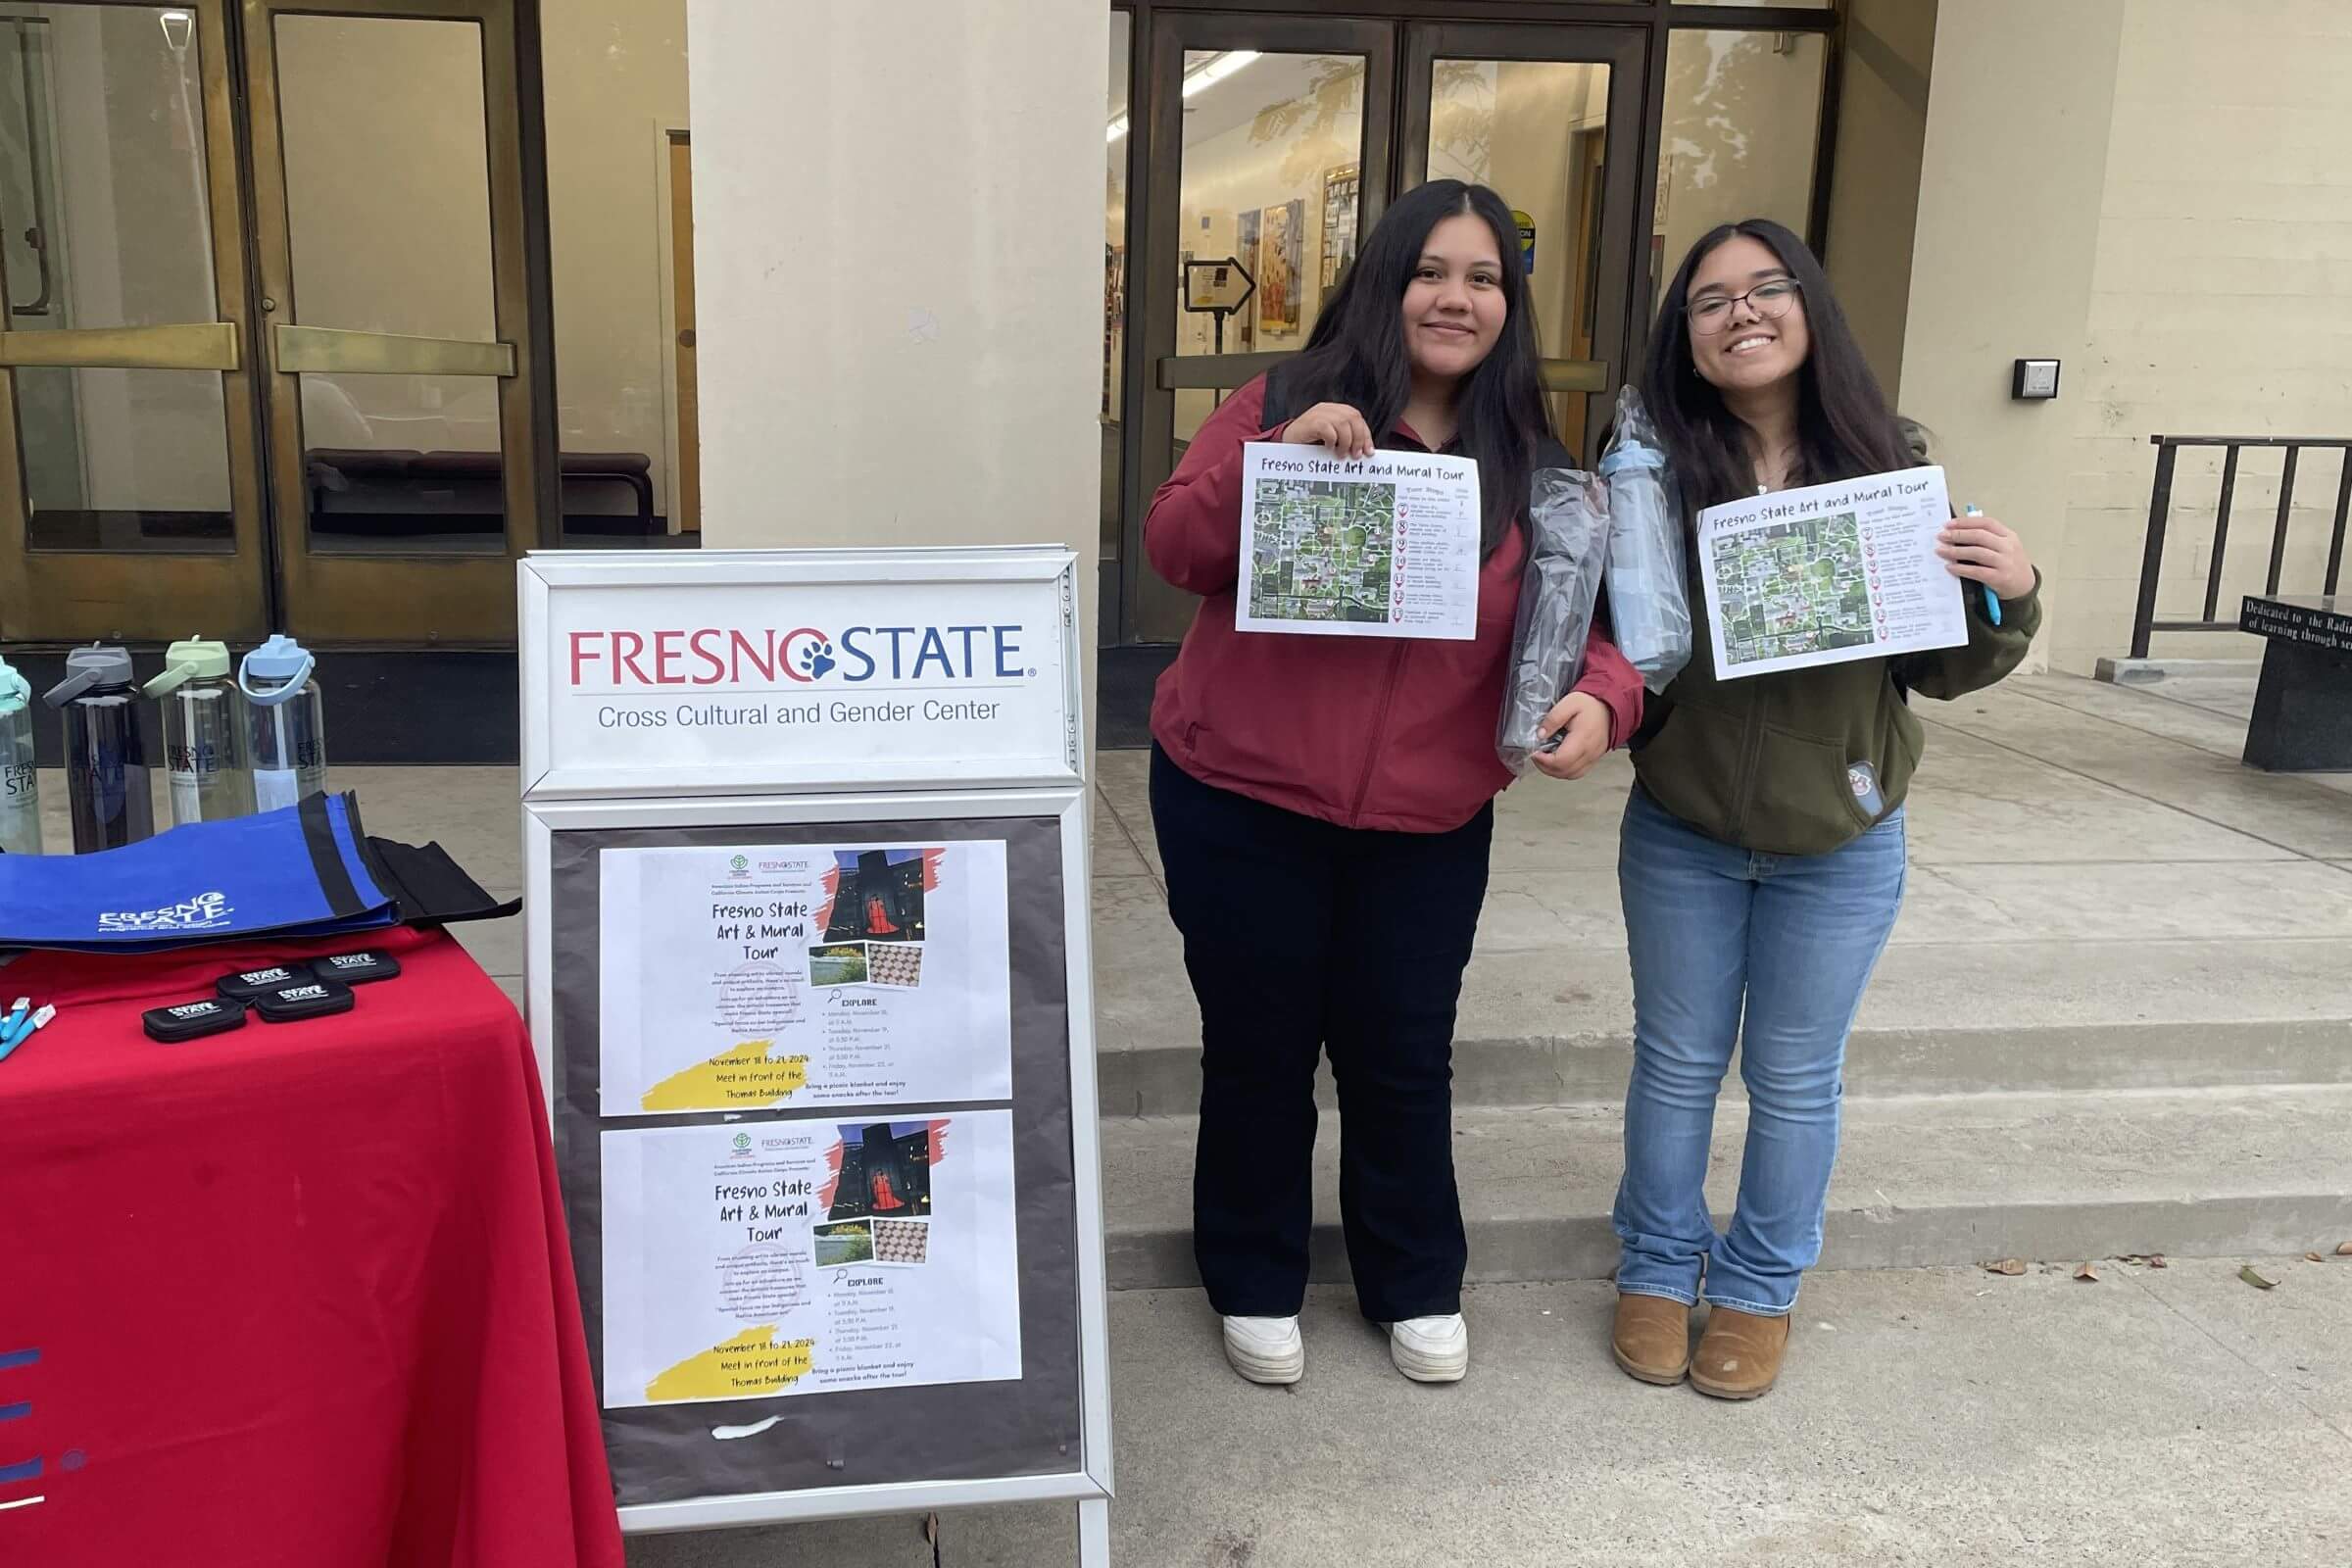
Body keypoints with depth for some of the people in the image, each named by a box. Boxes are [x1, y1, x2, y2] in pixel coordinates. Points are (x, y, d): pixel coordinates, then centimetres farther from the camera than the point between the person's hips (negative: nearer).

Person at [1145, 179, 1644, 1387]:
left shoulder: (1531, 468, 5)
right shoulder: (1280, 405, -3)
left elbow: (1579, 619, 2)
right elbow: (1177, 551, -9)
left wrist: (1599, 696, -20)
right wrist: (1282, 453, -24)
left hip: (1426, 822, 2)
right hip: (1240, 803, -2)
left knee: (1403, 1059, 13)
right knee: (1259, 1053, 10)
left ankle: (1417, 1287, 34)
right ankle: (1255, 1283, 31)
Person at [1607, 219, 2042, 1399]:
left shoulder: (1884, 466, -7)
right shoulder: (1656, 468, -10)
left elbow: (1941, 666, -1)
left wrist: (2009, 597, -20)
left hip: (1840, 849, 1)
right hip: (1680, 836, 0)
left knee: (1795, 1080, 16)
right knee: (1677, 1065, 16)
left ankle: (1762, 1289, 35)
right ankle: (1658, 1269, 36)